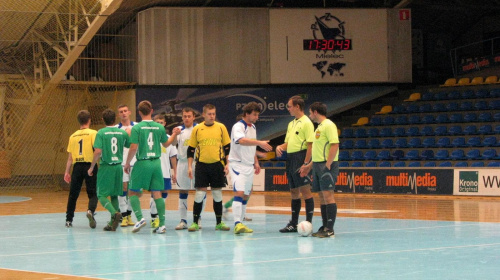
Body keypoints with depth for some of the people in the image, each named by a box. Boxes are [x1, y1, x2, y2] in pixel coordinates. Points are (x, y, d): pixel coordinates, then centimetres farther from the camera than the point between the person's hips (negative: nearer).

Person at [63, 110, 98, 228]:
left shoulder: (73, 136, 11)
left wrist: (67, 172, 13)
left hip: (77, 166, 3)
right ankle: (90, 211, -27)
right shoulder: (93, 133, -1)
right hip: (89, 165, -3)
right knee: (93, 194, 0)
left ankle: (69, 220, 14)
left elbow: (70, 157, 10)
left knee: (73, 194, 11)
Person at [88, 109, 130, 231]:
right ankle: (112, 223, 11)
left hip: (106, 166, -4)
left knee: (102, 195, 2)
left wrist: (91, 167, -6)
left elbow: (98, 152, -16)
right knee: (114, 195, 13)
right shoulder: (123, 133, 3)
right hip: (118, 167, 4)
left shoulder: (101, 133, -9)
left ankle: (115, 213, -23)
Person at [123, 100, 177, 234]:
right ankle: (162, 224, 3)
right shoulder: (160, 127, 3)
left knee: (133, 192, 8)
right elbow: (166, 144, 18)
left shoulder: (137, 128, -8)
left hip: (142, 163, -4)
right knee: (157, 194, 7)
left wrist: (127, 163, 2)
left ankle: (140, 218, -10)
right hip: (156, 163, 4)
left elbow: (133, 148, -12)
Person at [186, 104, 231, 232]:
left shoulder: (221, 127, 3)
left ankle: (219, 222, 14)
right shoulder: (197, 129, 2)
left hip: (217, 164, 1)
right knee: (200, 193, -4)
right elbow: (191, 150, 7)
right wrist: (190, 167, 1)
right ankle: (195, 222, 3)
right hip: (202, 165, -1)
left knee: (217, 194, 6)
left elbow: (227, 148, 7)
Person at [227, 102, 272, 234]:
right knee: (239, 192, -19)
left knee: (246, 195, 9)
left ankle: (240, 224, 14)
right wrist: (259, 143, -42)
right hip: (237, 164, -9)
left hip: (249, 166, 9)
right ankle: (237, 224, -24)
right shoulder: (238, 126, -13)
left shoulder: (253, 128, 15)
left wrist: (256, 162, 20)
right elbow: (242, 140, -34)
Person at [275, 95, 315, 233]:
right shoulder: (291, 124, 18)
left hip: (301, 158, -9)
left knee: (305, 191, -7)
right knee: (294, 193, 12)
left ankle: (308, 223, -5)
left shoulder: (306, 123, -9)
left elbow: (310, 144, -15)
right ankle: (293, 224, 16)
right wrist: (280, 147, 2)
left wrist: (306, 163, -20)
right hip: (290, 159, 9)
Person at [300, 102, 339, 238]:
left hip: (326, 165, -10)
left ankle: (330, 229, -10)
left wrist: (327, 165, -22)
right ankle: (325, 227, 14)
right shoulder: (320, 127, 20)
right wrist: (309, 166, 24)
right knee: (322, 196, 10)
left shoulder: (329, 125, -11)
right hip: (318, 165, 10)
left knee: (328, 195, -10)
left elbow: (335, 145, -19)